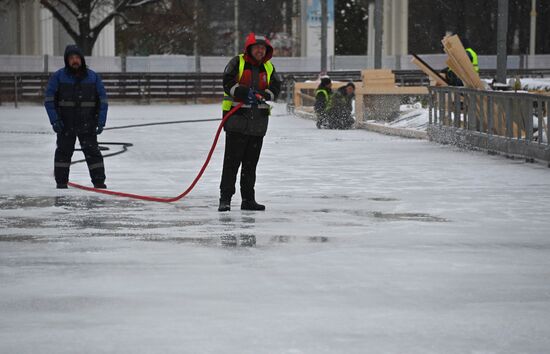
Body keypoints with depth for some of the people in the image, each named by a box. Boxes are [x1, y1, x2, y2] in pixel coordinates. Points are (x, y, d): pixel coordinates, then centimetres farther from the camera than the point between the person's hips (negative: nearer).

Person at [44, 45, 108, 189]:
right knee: (64, 151, 6)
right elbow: (49, 100, -2)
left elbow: (102, 100, 6)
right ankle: (61, 181, 14)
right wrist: (55, 120, -11)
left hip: (87, 124, 0)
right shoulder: (58, 77, -2)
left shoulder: (93, 77, 3)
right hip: (65, 124, 0)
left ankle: (99, 181, 2)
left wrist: (101, 121, -2)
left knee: (92, 151, -2)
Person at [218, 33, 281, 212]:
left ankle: (248, 199, 15)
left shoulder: (269, 68, 14)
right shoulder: (237, 63, 0)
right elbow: (228, 83, -11)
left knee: (251, 163, 9)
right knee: (232, 160, -7)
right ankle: (225, 198, -5)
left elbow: (275, 87, 3)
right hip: (237, 118, -5)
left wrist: (263, 95, -16)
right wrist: (245, 93, -24)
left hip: (258, 122, 5)